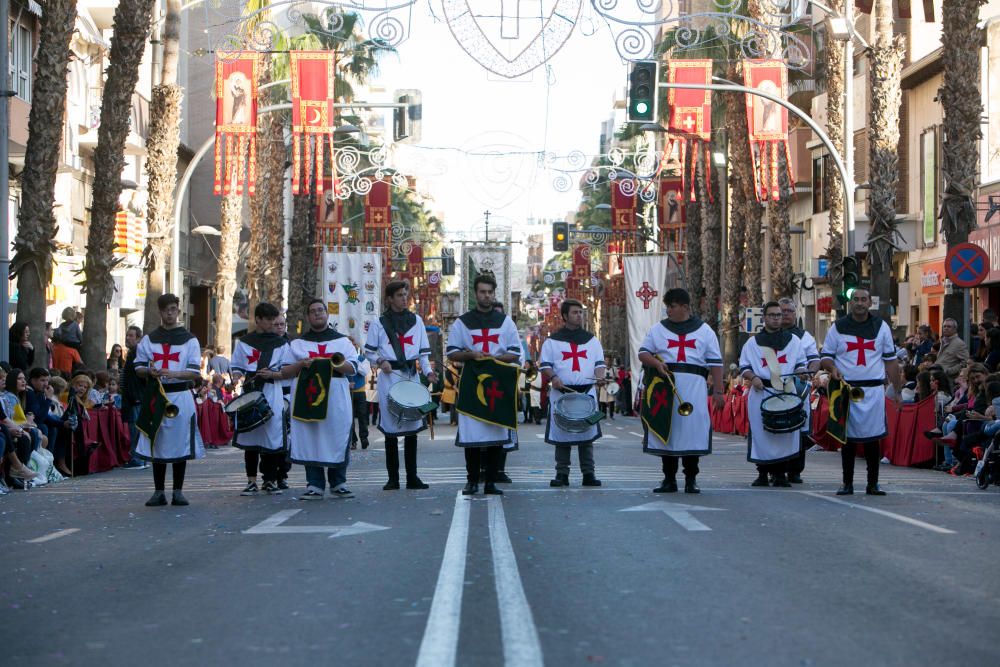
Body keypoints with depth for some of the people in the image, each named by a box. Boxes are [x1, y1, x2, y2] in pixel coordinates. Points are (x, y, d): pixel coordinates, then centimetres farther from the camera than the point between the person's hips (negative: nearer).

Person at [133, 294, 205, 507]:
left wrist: (172, 373, -21)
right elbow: (138, 368, 9)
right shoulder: (148, 339, 10)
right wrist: (150, 372, -13)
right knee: (157, 444, 2)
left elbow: (194, 372, -4)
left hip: (181, 396, -2)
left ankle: (178, 492, 8)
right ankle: (159, 492, 9)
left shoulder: (189, 340, 4)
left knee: (180, 445, -1)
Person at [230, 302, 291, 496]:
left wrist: (273, 374, -10)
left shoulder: (281, 343, 11)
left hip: (272, 394, 0)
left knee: (272, 436, -5)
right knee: (250, 436, 1)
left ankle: (270, 480, 5)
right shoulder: (244, 342, 12)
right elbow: (236, 367, 15)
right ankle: (251, 481, 8)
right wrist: (239, 376, -6)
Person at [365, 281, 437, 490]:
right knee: (391, 428, -3)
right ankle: (393, 478, 2)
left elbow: (423, 350, 12)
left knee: (413, 426, 1)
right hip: (389, 377, -2)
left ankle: (412, 476, 6)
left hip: (411, 376, 2)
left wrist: (428, 371, -2)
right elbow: (369, 351, 7)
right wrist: (380, 361, -12)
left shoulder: (416, 320, 12)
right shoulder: (379, 323, 5)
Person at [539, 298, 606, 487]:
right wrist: (553, 377, -15)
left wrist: (600, 376, -7)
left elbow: (599, 362, 14)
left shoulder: (591, 340, 15)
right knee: (561, 435, -1)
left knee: (587, 435, 0)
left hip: (587, 392, 2)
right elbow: (544, 364, 4)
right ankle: (562, 474, 5)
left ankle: (588, 474, 5)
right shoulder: (552, 340, 7)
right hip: (561, 393, -2)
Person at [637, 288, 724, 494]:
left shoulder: (704, 331, 11)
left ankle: (691, 480, 4)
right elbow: (643, 353, 12)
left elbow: (715, 363, 9)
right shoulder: (658, 329, 15)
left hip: (693, 388, -1)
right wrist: (656, 363, -9)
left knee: (693, 431, -5)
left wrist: (718, 391, 1)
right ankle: (669, 479, 10)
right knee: (665, 432, 1)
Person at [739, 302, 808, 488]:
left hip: (787, 392, 1)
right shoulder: (752, 342, 11)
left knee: (786, 432, -4)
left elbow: (801, 363, 17)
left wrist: (800, 371, -5)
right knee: (761, 432, -3)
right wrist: (753, 377, -9)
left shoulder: (793, 340, 14)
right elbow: (744, 367, 10)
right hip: (761, 393, -1)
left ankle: (781, 474, 3)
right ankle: (763, 473, 5)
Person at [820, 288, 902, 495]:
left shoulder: (881, 327, 9)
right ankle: (847, 483, 10)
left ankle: (873, 484, 8)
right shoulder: (838, 327, 6)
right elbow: (825, 356, 8)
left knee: (873, 438, 0)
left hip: (873, 390, 1)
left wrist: (898, 390, 6)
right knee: (848, 437, 2)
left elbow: (890, 360, 11)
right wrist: (832, 369, -15)